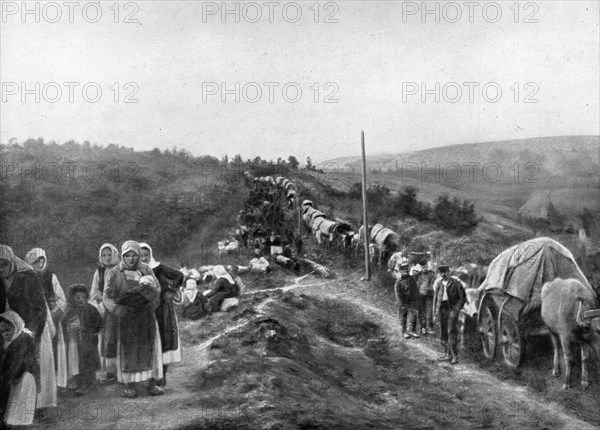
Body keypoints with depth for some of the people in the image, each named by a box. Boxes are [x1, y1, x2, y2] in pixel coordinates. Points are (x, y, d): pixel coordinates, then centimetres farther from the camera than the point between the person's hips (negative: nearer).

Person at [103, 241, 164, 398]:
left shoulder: (146, 270, 6)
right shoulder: (114, 273, 0)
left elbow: (157, 290, 0)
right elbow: (108, 297, -4)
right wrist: (119, 310, -22)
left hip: (146, 316, 2)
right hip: (126, 319, -2)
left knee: (150, 348, 2)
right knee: (127, 350, 0)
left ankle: (152, 384, 9)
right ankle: (129, 386, 10)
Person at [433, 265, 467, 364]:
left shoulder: (455, 284, -5)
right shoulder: (438, 284, 10)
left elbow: (463, 298, -3)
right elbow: (435, 299, 15)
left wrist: (456, 309, -12)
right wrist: (435, 314, 12)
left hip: (452, 309, -5)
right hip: (442, 309, 5)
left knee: (452, 332, -11)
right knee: (443, 333, 7)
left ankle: (454, 355, -9)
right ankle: (447, 353, 18)